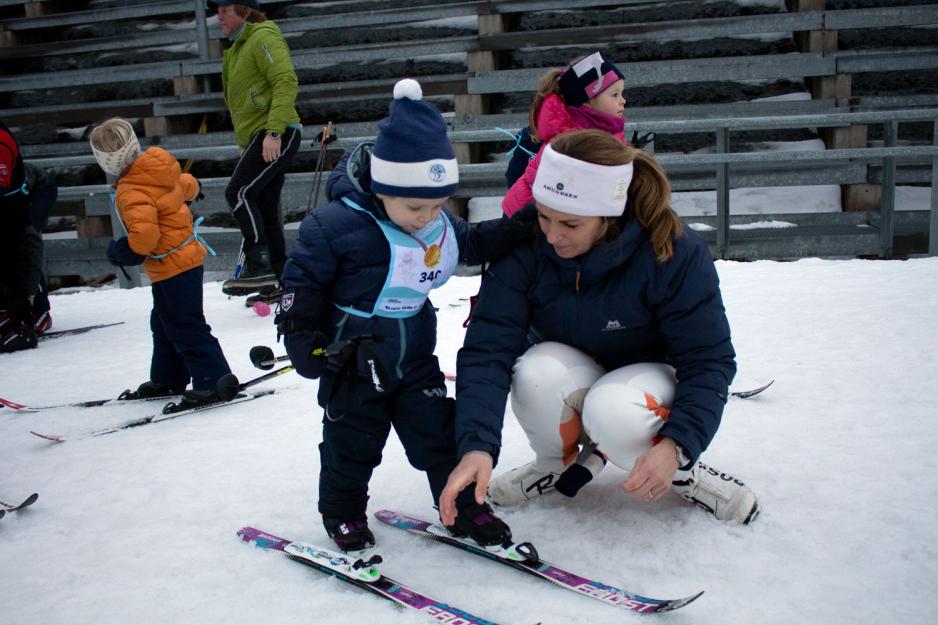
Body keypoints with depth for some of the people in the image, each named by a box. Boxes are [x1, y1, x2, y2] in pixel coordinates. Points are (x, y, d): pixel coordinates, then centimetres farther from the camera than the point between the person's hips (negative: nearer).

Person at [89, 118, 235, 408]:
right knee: (164, 322, 22)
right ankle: (167, 378, 34)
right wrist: (190, 192, 38)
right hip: (187, 254, 10)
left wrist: (121, 252, -16)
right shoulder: (160, 166, 1)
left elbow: (144, 235, -34)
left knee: (185, 327, -3)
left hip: (172, 265, -10)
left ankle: (214, 381, 1)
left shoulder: (130, 193, -25)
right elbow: (188, 185, 15)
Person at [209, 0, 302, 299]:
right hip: (260, 139, 10)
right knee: (265, 207, 9)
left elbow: (286, 82, -18)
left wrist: (274, 131, -25)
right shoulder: (238, 48, 23)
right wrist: (245, 146, 23)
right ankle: (277, 279, 13)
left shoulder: (263, 37, -6)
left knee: (238, 193, -17)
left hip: (278, 135, -10)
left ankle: (259, 267, -15)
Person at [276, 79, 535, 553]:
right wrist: (306, 347, -14)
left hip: (415, 359, 4)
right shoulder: (336, 224, -23)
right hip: (352, 365, -4)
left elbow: (472, 243, 14)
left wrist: (520, 229, -1)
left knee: (439, 434, 9)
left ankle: (464, 507, 25)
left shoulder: (438, 224, -5)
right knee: (351, 444, 11)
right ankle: (343, 514, 33)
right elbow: (300, 282, -15)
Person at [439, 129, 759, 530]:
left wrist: (676, 446, -36)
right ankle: (557, 463, 0)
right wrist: (477, 446, -43)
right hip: (570, 378, 3)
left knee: (611, 411, -37)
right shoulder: (524, 249, -23)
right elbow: (487, 350, -28)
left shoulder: (673, 253, -27)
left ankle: (682, 473, -4)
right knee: (536, 370, -33)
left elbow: (710, 360, -21)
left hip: (649, 377, -2)